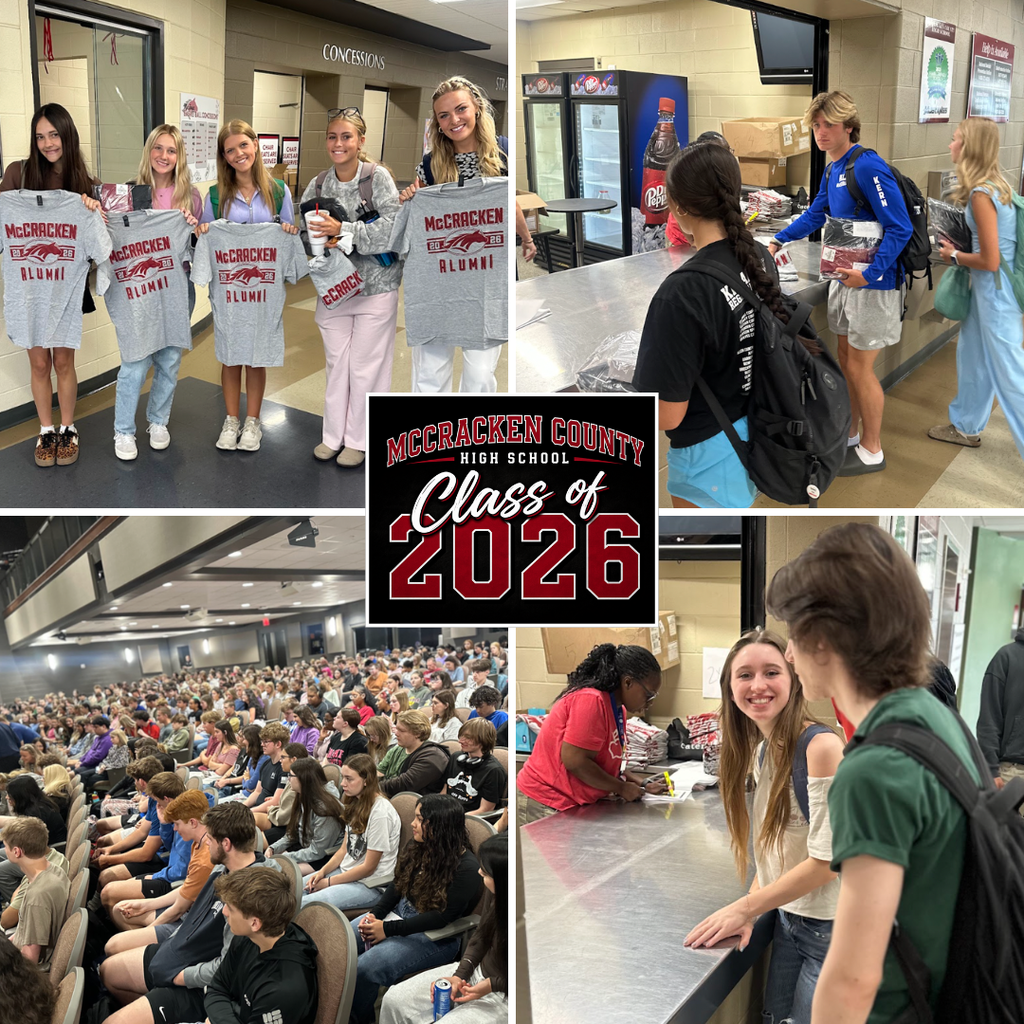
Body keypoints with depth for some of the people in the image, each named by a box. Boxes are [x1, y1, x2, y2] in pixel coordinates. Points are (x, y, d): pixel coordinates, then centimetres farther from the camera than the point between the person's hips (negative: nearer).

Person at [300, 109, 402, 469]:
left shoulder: (377, 176, -11)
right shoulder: (318, 185, 3)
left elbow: (393, 226, -22)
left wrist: (343, 230, -27)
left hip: (375, 287, -4)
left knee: (366, 366, 3)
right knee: (336, 363, 13)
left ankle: (360, 439, 16)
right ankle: (334, 435, 26)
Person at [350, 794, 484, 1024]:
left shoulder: (466, 868, -22)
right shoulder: (418, 848, 1)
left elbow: (442, 917, -23)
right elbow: (398, 885, 10)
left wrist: (388, 929, -24)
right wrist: (374, 914, -8)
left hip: (435, 936, -8)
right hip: (401, 912, 8)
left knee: (365, 967, -23)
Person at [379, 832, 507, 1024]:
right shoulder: (496, 900, -9)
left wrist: (492, 984, -19)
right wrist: (459, 975, -3)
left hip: (502, 994, -7)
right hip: (477, 971, 7)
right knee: (394, 1000, -1)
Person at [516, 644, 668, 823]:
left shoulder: (617, 709, 9)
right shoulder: (590, 701, -19)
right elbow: (575, 761, -23)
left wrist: (643, 784, 4)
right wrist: (622, 788, -13)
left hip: (575, 804, 9)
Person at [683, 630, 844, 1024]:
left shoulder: (821, 746, -23)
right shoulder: (762, 748, 3)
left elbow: (826, 861, -22)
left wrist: (743, 908, -14)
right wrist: (750, 910, -3)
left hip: (830, 928, -7)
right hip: (786, 916, 7)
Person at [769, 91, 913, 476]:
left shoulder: (868, 167, -22)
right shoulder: (832, 169, 7)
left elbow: (900, 228, -24)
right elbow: (816, 214, 25)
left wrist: (870, 274, -28)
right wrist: (779, 241, 20)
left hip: (873, 284, -8)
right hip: (844, 277, 9)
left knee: (860, 368, 1)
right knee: (846, 361, 17)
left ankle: (872, 451, 16)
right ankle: (849, 434, 33)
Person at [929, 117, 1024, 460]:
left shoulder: (981, 195, -23)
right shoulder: (996, 183, 5)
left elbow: (990, 261, -23)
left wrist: (954, 256, -8)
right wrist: (957, 244, 9)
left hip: (995, 290, -10)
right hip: (987, 289, 10)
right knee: (972, 354, 22)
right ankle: (966, 427, 38)